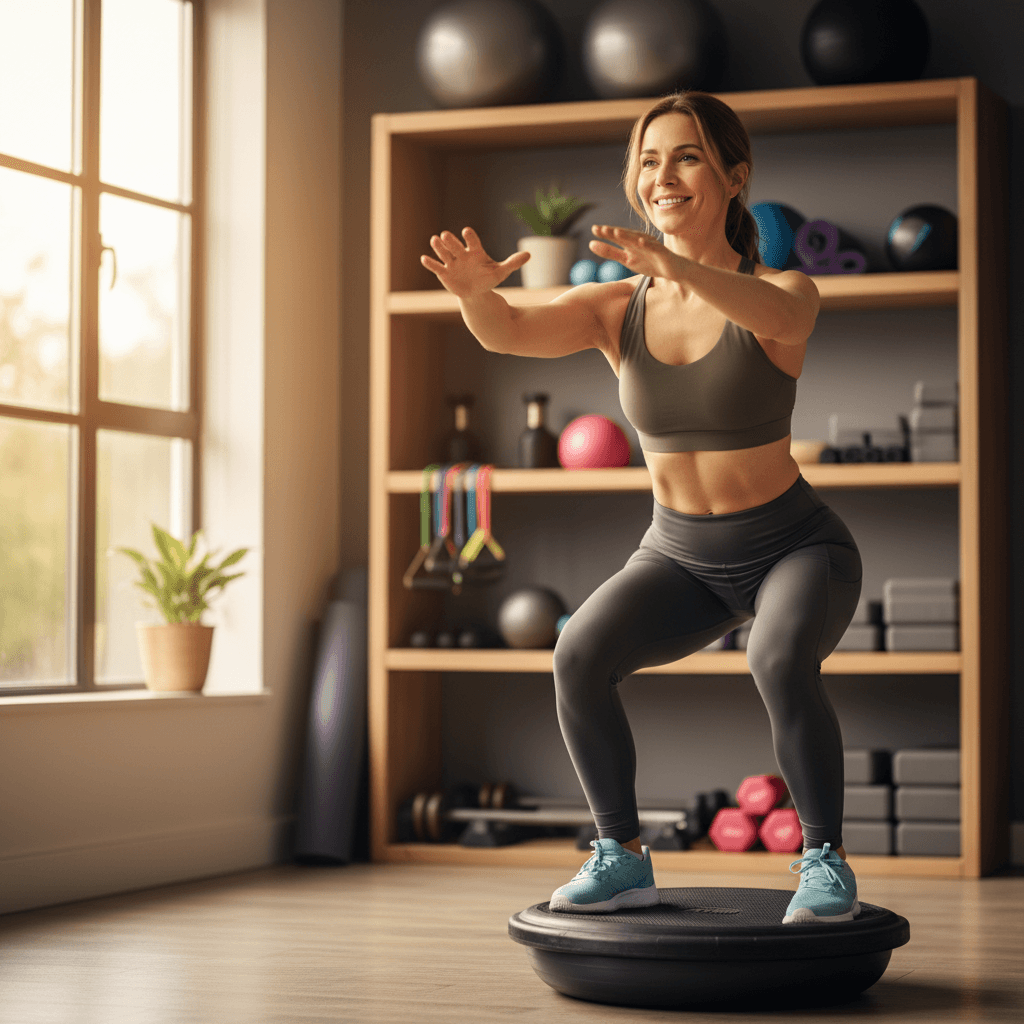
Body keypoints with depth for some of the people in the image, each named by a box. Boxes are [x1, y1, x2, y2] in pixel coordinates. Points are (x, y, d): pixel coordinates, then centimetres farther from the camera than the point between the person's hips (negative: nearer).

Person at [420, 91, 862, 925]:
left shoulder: (783, 292, -15)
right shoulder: (615, 308, -5)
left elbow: (777, 314, -40)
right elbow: (509, 332, -22)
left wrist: (677, 267, -60)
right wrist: (474, 288, -46)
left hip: (795, 545, -4)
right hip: (680, 554, 4)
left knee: (780, 662, -35)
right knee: (580, 655, -22)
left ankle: (827, 861, -15)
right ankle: (622, 856, -4)